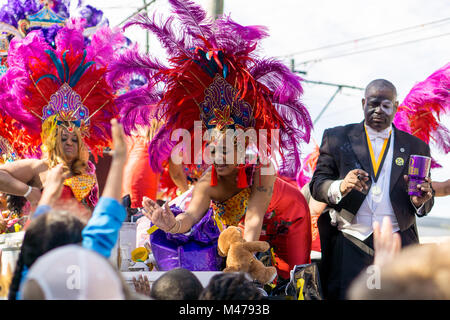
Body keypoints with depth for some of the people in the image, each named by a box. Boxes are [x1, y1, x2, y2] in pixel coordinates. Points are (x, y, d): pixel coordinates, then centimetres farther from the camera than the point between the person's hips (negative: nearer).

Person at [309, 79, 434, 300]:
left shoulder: (416, 147, 13)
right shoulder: (337, 138, 9)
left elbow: (425, 204, 14)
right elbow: (317, 185, 4)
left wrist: (420, 201, -10)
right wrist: (340, 187, -18)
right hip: (349, 245, -1)